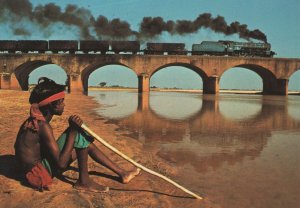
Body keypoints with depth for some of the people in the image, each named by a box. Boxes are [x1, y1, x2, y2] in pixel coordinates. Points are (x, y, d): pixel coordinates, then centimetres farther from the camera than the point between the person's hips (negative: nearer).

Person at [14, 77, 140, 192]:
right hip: (42, 171, -10)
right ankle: (84, 181, -8)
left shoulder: (34, 121, 7)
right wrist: (73, 131, -24)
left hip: (40, 164, 10)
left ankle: (121, 173, 16)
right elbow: (61, 163, -26)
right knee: (78, 134, -21)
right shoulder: (43, 126, -23)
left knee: (85, 143, 12)